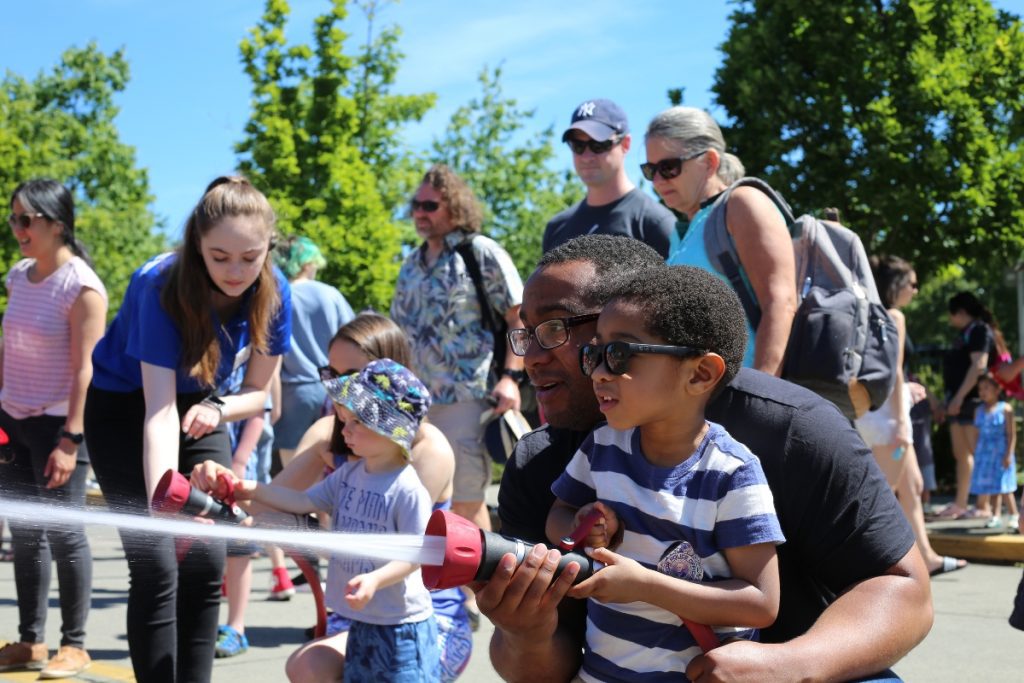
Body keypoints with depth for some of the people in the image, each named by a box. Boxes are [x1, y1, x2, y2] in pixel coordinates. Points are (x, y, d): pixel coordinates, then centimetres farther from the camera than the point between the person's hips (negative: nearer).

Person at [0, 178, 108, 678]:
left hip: (57, 423, -7)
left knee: (64, 531, -3)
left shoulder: (82, 286, -14)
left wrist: (71, 439, -20)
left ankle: (75, 645, 8)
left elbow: (86, 367, -17)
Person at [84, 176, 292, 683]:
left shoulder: (273, 292, -17)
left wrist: (218, 409, -24)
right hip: (123, 410, -4)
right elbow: (159, 413, -38)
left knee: (206, 563, -3)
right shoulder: (160, 286, -31)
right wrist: (162, 503, -51)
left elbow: (257, 391, -3)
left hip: (201, 412, 4)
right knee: (156, 566, -14)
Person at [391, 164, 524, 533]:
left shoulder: (481, 253, -2)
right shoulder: (412, 264, 18)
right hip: (414, 400, 7)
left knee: (465, 501, -4)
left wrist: (510, 376, -16)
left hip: (466, 396, -7)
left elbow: (520, 317, -7)